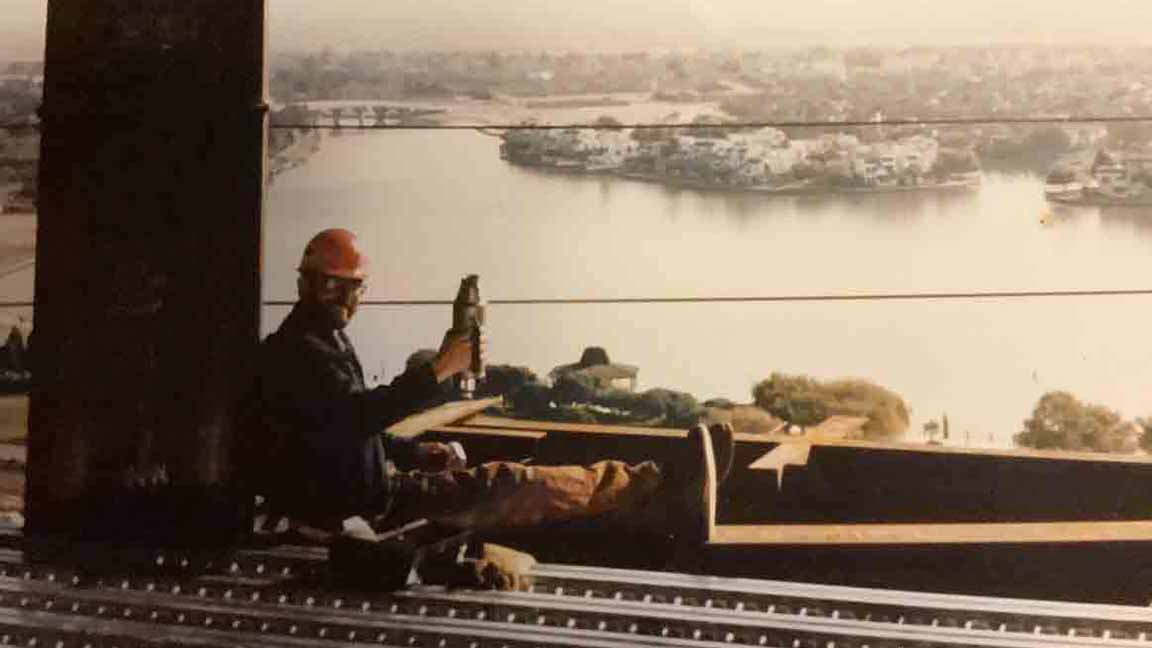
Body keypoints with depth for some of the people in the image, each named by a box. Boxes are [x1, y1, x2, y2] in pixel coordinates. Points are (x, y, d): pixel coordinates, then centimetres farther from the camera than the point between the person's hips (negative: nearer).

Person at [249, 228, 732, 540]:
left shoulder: (326, 342, 17)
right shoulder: (295, 353, -17)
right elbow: (360, 414, -31)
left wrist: (416, 453, 14)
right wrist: (439, 370, -32)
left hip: (372, 483, 11)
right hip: (357, 505, -11)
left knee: (497, 481, 7)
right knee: (509, 485, -14)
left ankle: (665, 487, 5)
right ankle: (663, 486, -13)